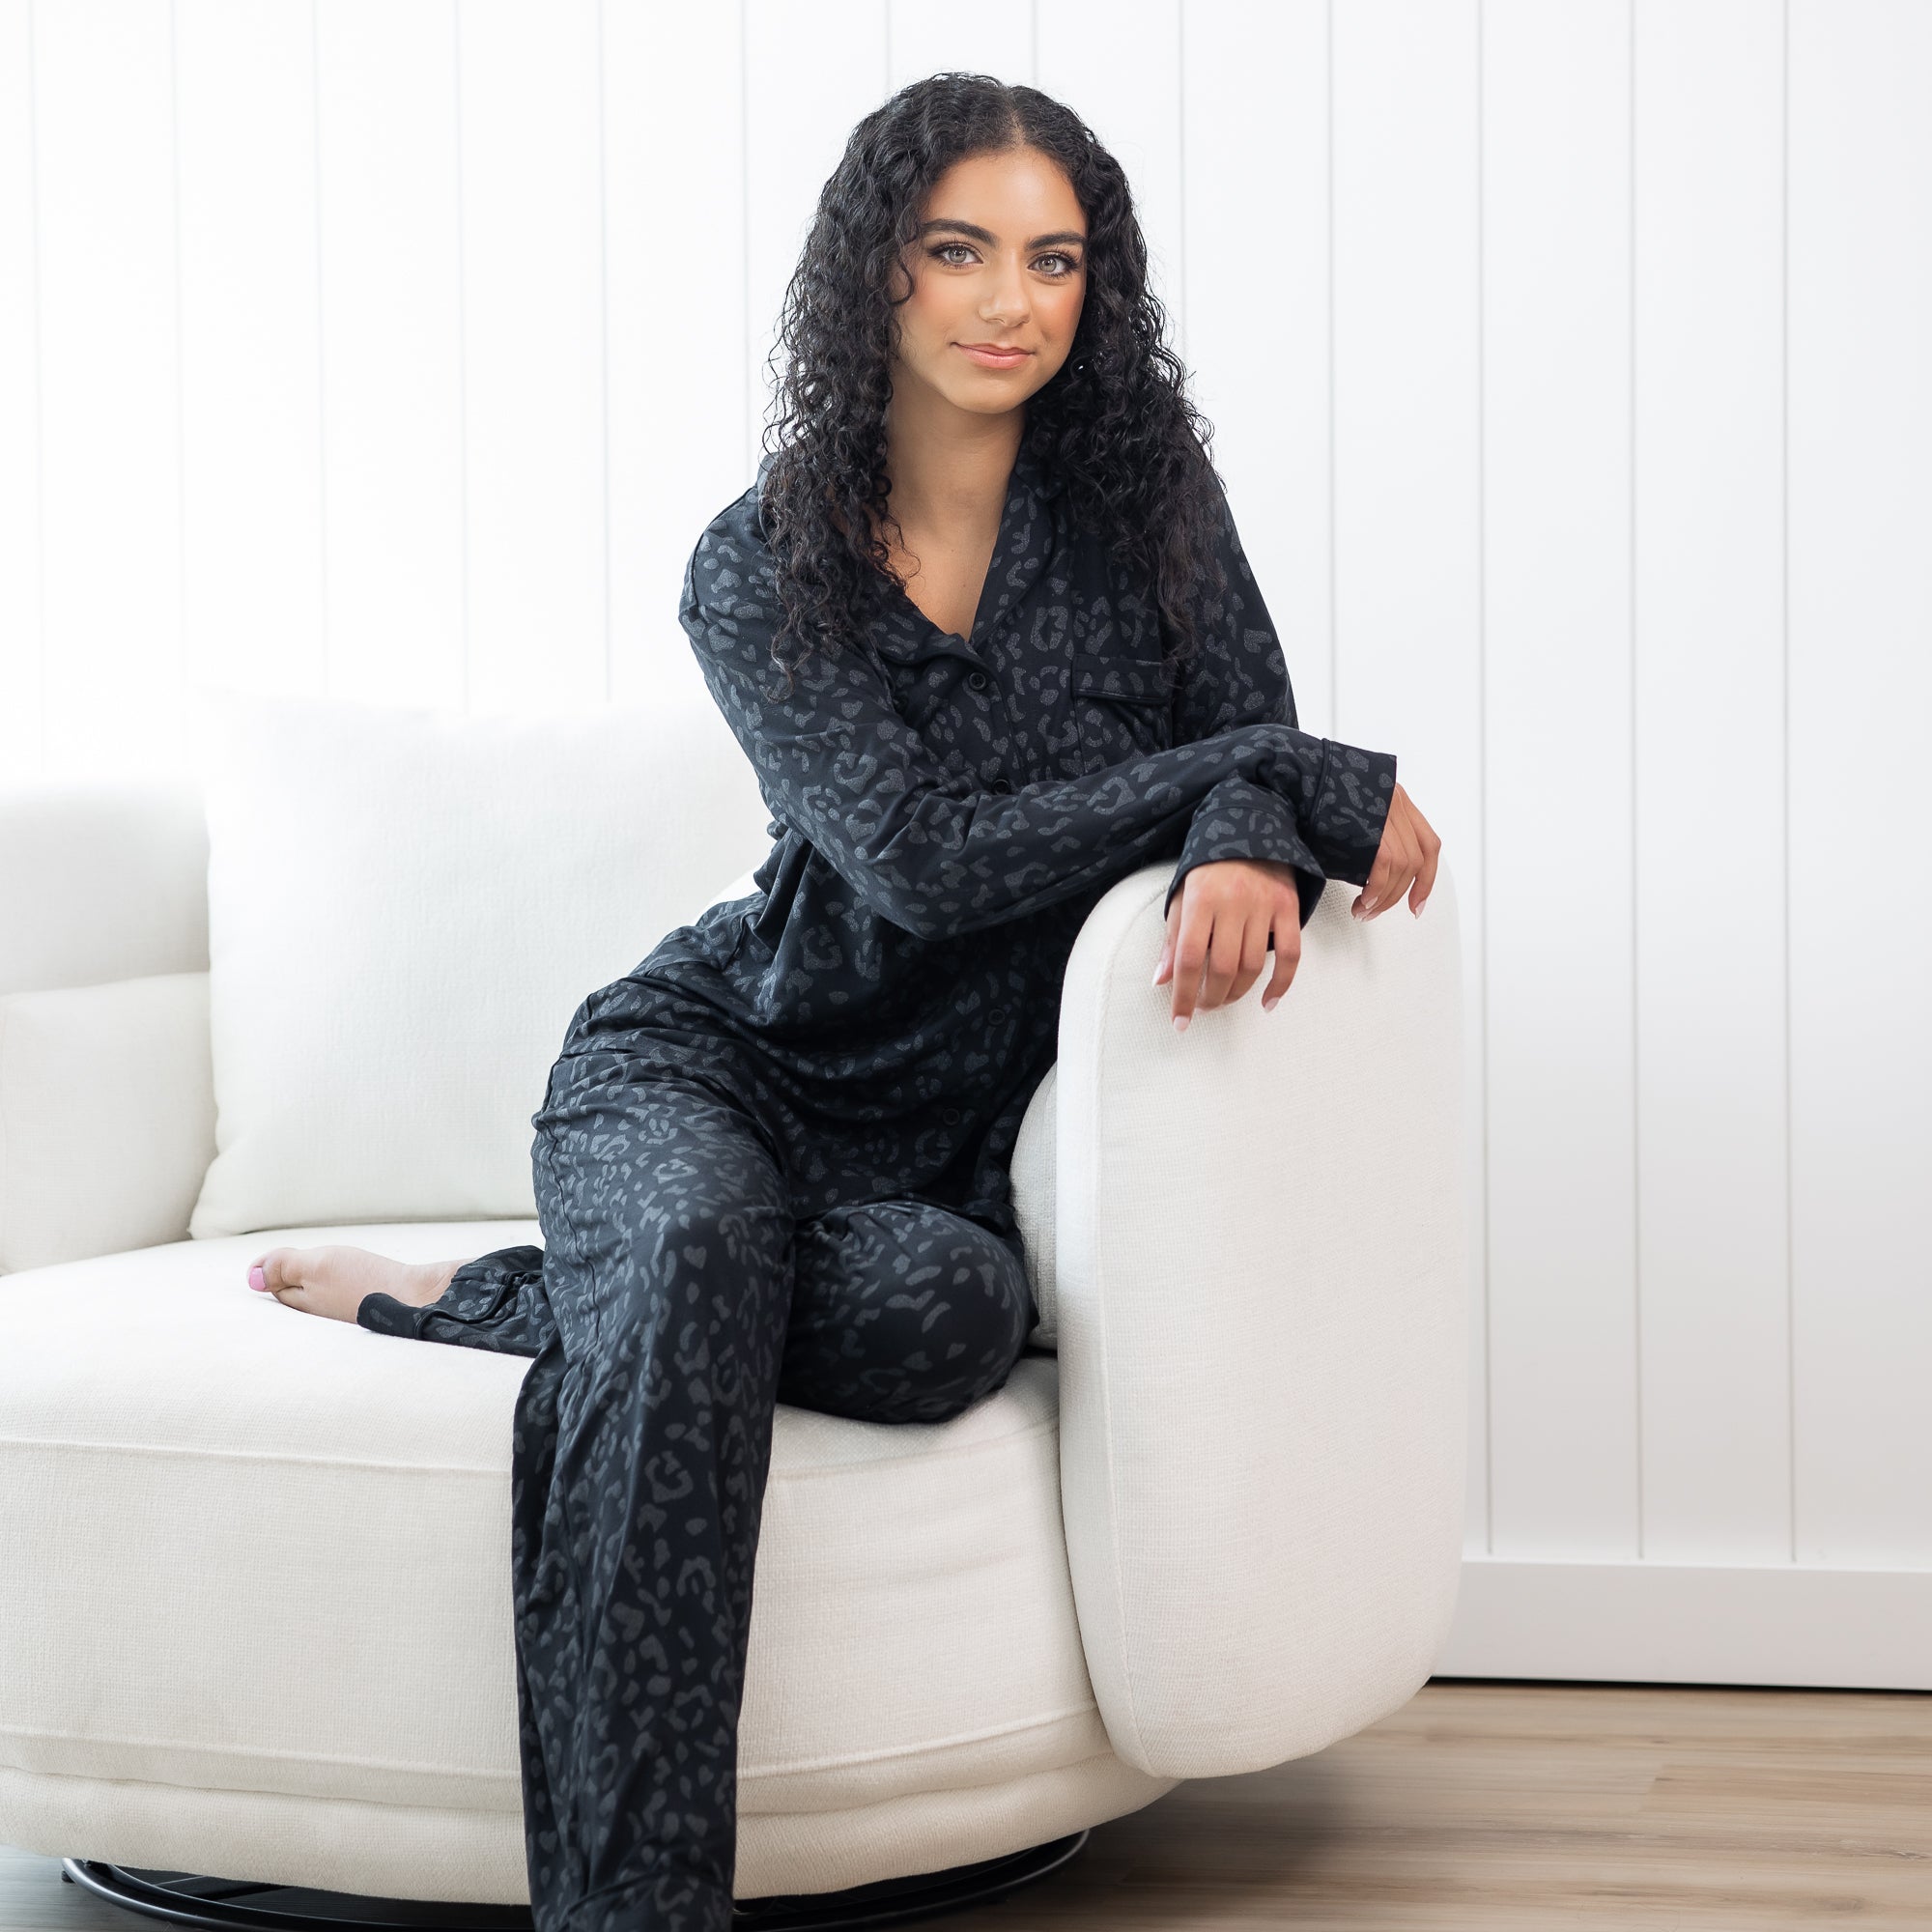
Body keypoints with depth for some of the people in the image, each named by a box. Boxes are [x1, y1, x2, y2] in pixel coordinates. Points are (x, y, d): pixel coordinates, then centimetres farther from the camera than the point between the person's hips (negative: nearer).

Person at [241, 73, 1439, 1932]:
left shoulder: (1139, 492, 3)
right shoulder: (761, 571, -6)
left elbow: (1252, 742, 0)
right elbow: (922, 856, -17)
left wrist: (1252, 851, -28)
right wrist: (1311, 786, -18)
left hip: (943, 1133, 2)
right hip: (709, 1065, -2)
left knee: (953, 1313, -35)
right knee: (693, 1258, -39)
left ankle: (477, 1300, -12)